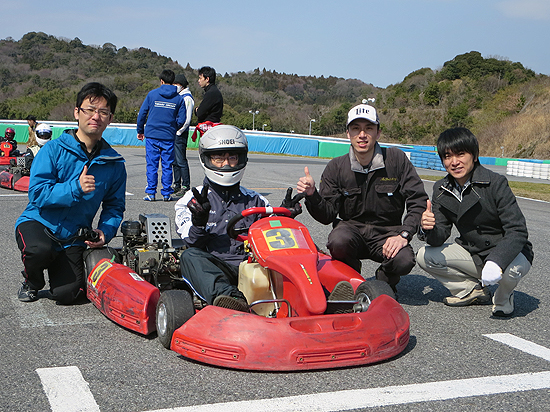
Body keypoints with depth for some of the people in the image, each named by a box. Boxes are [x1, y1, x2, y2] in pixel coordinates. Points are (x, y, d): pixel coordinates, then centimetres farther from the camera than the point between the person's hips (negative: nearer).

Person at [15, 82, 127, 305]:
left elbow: (114, 206, 8)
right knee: (38, 250, -37)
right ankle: (32, 282, 1)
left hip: (74, 238, 2)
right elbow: (37, 194, -17)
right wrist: (76, 188, -29)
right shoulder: (53, 150, -9)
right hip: (38, 222, -2)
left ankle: (62, 267, 22)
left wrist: (105, 231, -12)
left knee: (66, 294, -16)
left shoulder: (114, 164, 0)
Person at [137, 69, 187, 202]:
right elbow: (181, 120, 3)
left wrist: (140, 130, 13)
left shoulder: (152, 94, 1)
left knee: (152, 165, 3)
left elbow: (142, 113, 2)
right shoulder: (178, 98, 4)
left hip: (152, 135, -1)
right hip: (168, 136, 1)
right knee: (167, 165, 6)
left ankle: (150, 193, 2)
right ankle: (166, 193, 7)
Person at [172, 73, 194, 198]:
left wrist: (178, 132, -14)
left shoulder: (187, 98, -10)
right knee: (175, 161, 12)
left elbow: (187, 119, -15)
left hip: (180, 134, -9)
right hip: (173, 133, 9)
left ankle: (185, 187, -6)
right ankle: (177, 185, 19)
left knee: (181, 161, -9)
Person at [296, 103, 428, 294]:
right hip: (351, 227, 1)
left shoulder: (396, 159, -6)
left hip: (387, 233, 0)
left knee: (404, 261, -31)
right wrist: (312, 195, -26)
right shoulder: (336, 167, -3)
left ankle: (384, 282, 8)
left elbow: (418, 201, -7)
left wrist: (404, 235, -21)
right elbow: (327, 215, -5)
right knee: (339, 241, -34)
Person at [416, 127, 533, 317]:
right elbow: (439, 237, -7)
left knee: (513, 268, -38)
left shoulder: (496, 183, -21)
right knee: (425, 257, -12)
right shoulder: (441, 190, -4)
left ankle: (503, 297, 0)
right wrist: (429, 229, -32)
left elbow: (517, 231, -26)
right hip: (472, 252, 5)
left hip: (506, 252, -5)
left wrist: (496, 262, -43)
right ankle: (473, 291, 6)